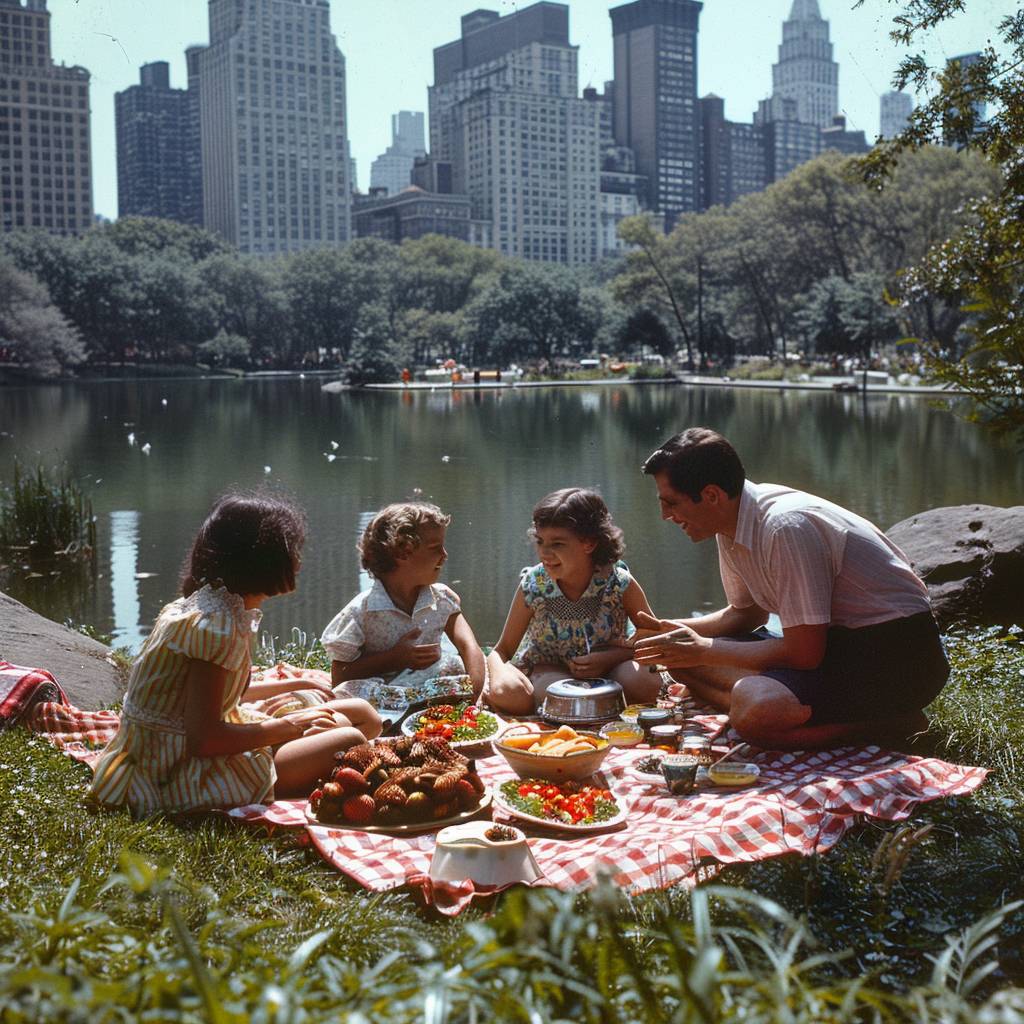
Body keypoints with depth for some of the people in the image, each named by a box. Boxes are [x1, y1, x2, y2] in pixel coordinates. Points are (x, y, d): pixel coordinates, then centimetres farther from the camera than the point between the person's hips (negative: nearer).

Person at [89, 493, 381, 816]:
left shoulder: (208, 602, 6)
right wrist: (287, 727, -16)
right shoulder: (218, 625, -23)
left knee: (362, 715, 5)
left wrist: (294, 685, 22)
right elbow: (202, 739, -26)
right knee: (351, 741, -20)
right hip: (182, 774, -10)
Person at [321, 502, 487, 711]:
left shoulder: (442, 600, 1)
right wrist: (395, 658, -19)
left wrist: (476, 694, -31)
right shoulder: (361, 611, -11)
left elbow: (469, 647, -11)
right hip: (379, 700, -2)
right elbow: (339, 679, -9)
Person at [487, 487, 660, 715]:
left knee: (645, 682, -32)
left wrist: (608, 658, -22)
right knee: (507, 690, -36)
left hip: (606, 671, 1)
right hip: (546, 671, 0)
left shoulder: (619, 583, -17)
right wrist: (499, 674, -30)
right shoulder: (533, 585, -15)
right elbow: (503, 649, -5)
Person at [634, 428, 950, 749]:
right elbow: (747, 613, 18)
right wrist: (678, 629, 1)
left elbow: (804, 652, -25)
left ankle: (892, 722, -12)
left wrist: (703, 650, -16)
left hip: (900, 654, -10)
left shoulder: (785, 527, -27)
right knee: (687, 662, -2)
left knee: (755, 712, -34)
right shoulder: (732, 524, 2)